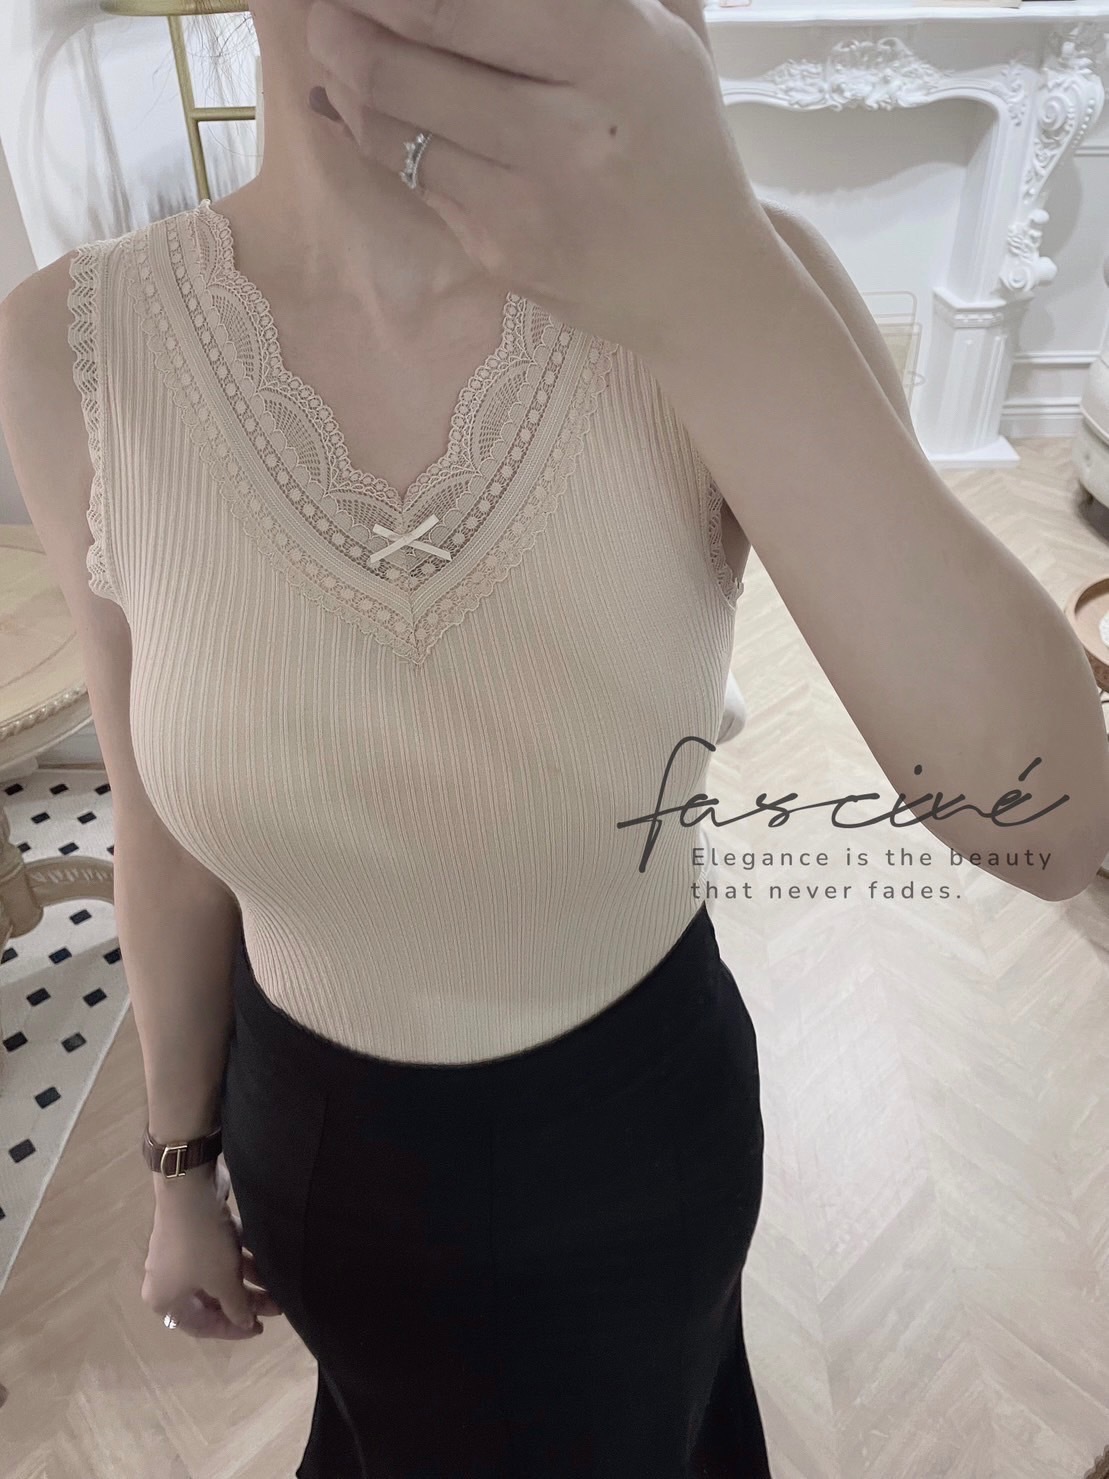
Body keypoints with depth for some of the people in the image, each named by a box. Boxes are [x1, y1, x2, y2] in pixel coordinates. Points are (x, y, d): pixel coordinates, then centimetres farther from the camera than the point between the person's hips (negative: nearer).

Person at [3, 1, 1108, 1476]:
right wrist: (183, 1162, 7)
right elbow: (171, 825, -7)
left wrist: (716, 297, -40)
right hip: (317, 1138, 1)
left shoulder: (740, 281, -22)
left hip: (645, 1126, 0)